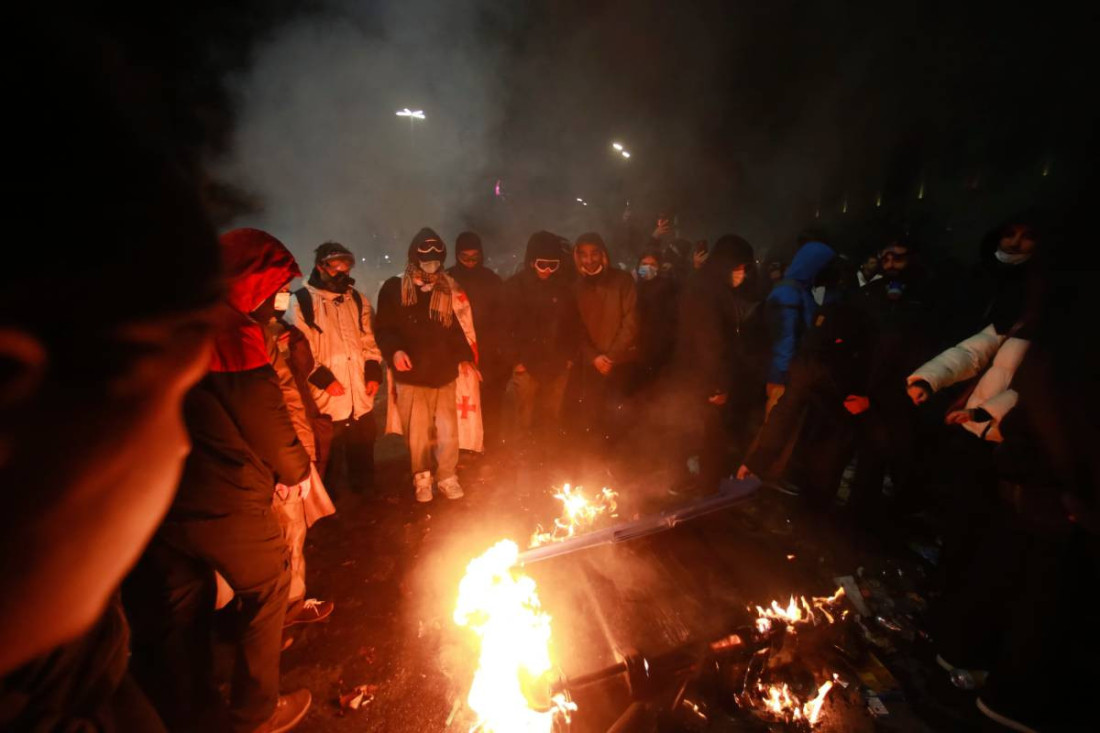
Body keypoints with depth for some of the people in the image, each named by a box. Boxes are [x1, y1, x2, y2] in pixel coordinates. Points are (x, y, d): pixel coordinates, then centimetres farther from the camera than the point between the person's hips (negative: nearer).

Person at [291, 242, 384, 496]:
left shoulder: (358, 300, 12)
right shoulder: (302, 302, -4)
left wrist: (373, 372, 3)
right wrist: (324, 378, -15)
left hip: (361, 397, 5)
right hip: (325, 399, -5)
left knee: (363, 457, 19)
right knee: (325, 461, 6)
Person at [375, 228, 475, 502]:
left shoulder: (448, 289, 9)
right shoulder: (394, 289, 1)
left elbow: (457, 326, 12)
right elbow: (383, 328, 1)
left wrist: (465, 356, -1)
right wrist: (395, 350, -18)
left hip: (444, 373, 2)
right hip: (411, 375, -1)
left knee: (448, 431, 3)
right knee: (417, 432, 9)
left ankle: (447, 477, 23)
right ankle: (422, 479, 29)